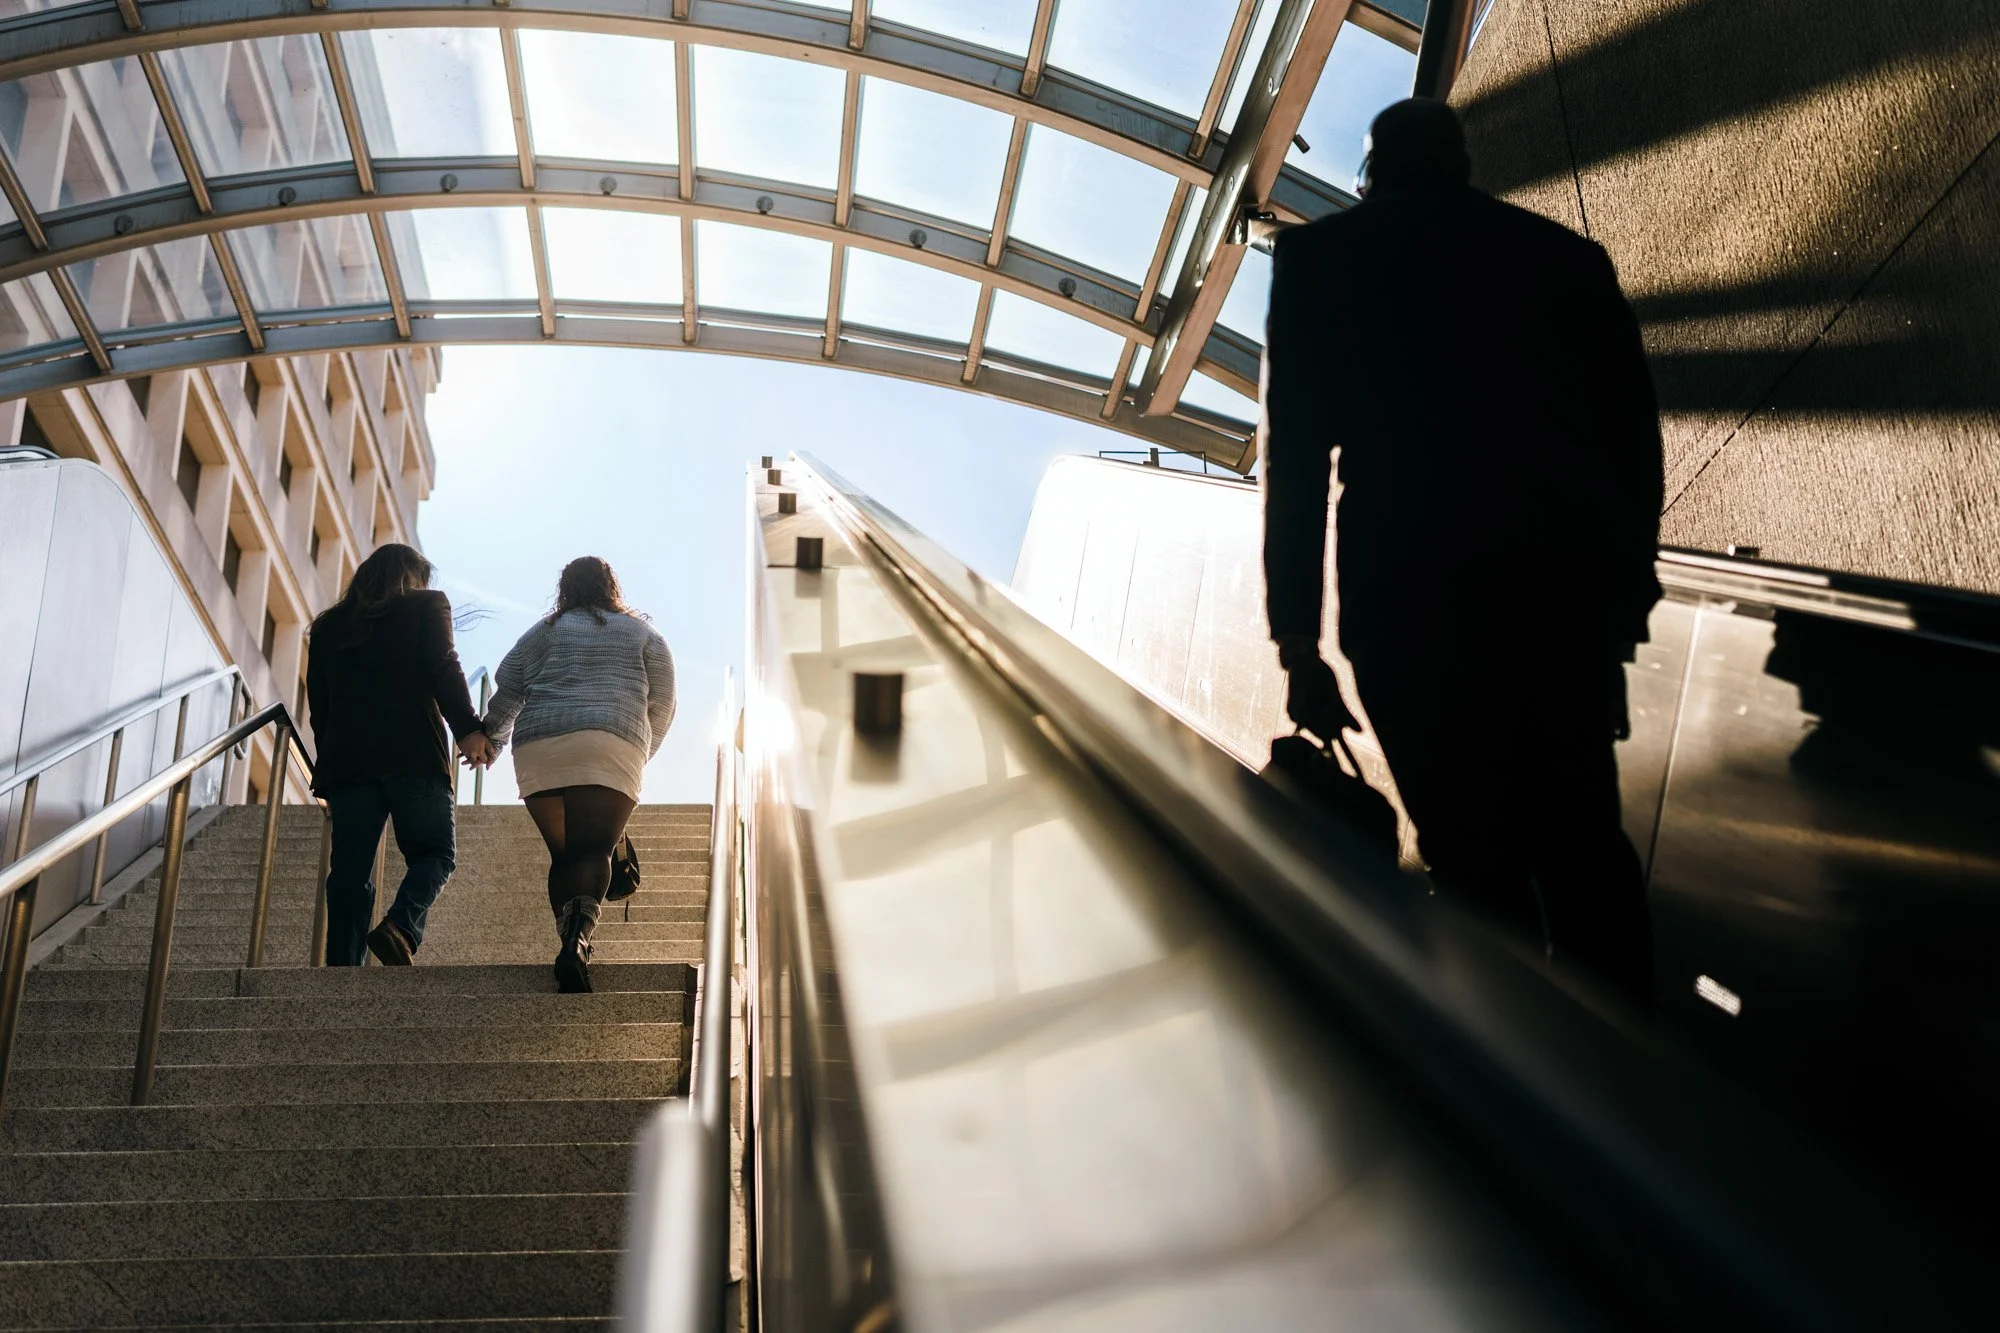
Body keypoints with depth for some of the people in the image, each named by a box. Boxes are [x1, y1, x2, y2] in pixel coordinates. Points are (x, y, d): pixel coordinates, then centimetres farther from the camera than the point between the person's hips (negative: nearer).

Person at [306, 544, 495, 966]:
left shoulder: (328, 625, 22)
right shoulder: (427, 605, 10)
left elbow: (318, 707, 20)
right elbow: (442, 667, -8)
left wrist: (329, 777, 24)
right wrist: (468, 728, -16)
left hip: (347, 758, 4)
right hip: (414, 755, -3)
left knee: (350, 872, 3)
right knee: (433, 852, 7)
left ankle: (342, 970, -5)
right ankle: (400, 926, -19)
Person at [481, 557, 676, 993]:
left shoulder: (543, 631, 21)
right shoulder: (643, 634, 20)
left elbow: (505, 695, 15)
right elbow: (662, 709, 18)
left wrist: (489, 741, 31)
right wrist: (641, 754, 33)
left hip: (539, 753, 2)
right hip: (610, 749, -2)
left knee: (563, 854, 9)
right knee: (594, 852, -11)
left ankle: (573, 947, -6)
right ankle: (577, 933, -38)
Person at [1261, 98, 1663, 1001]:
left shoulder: (1320, 256, 6)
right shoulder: (1566, 254, 13)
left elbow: (1297, 457, 0)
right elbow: (1636, 430, 12)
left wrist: (1298, 644, 1)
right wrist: (1630, 578, 24)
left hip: (1416, 597, -3)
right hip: (1574, 584, 3)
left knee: (1476, 860, 5)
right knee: (1582, 837, 14)